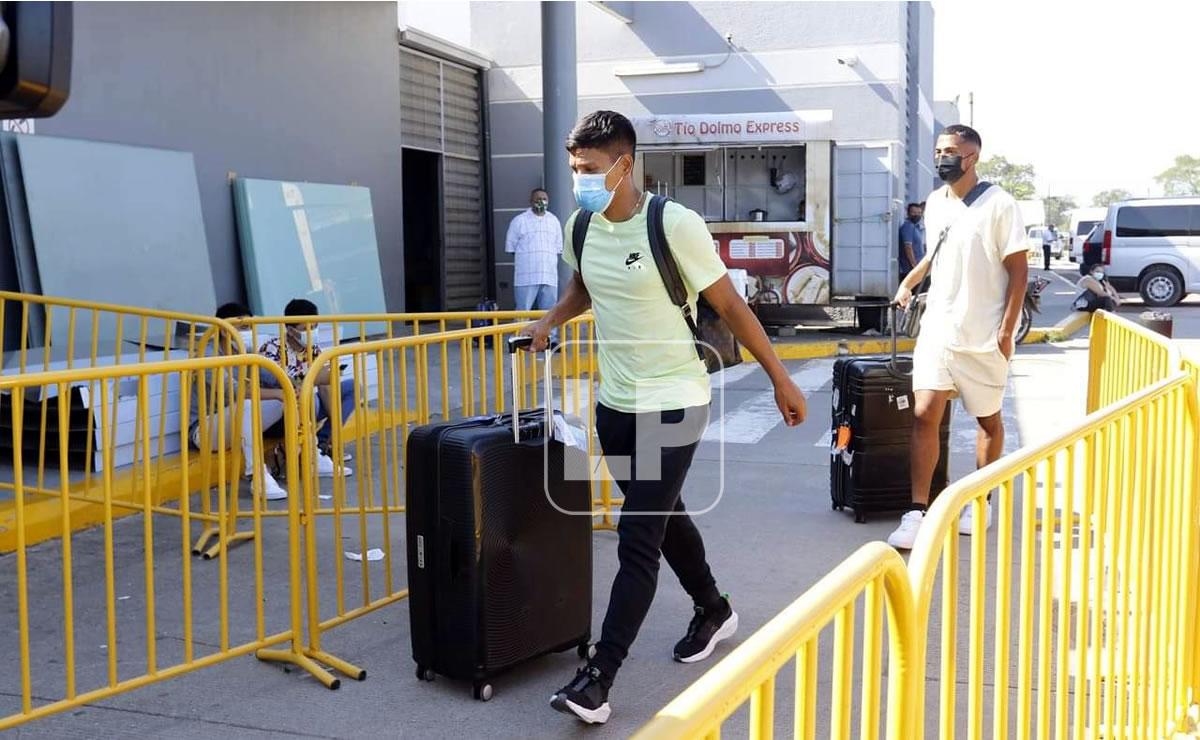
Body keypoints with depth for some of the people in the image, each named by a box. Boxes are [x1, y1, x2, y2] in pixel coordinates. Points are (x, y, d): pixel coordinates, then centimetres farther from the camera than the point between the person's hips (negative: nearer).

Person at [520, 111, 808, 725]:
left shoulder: (674, 224, -17)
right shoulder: (581, 226, 1)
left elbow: (730, 307, -10)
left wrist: (780, 379, -8)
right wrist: (549, 321, 7)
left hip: (672, 404, -7)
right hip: (615, 403, 7)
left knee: (638, 540, -8)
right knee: (663, 516, 21)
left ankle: (599, 677, -4)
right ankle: (713, 611, 43)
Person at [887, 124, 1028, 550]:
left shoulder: (999, 205, -10)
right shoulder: (935, 202, 8)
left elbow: (1018, 270, -10)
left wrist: (1006, 331, -14)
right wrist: (908, 283, 17)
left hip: (982, 338, -4)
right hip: (937, 328, 4)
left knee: (988, 419, 11)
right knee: (924, 415, -7)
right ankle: (917, 513, -6)